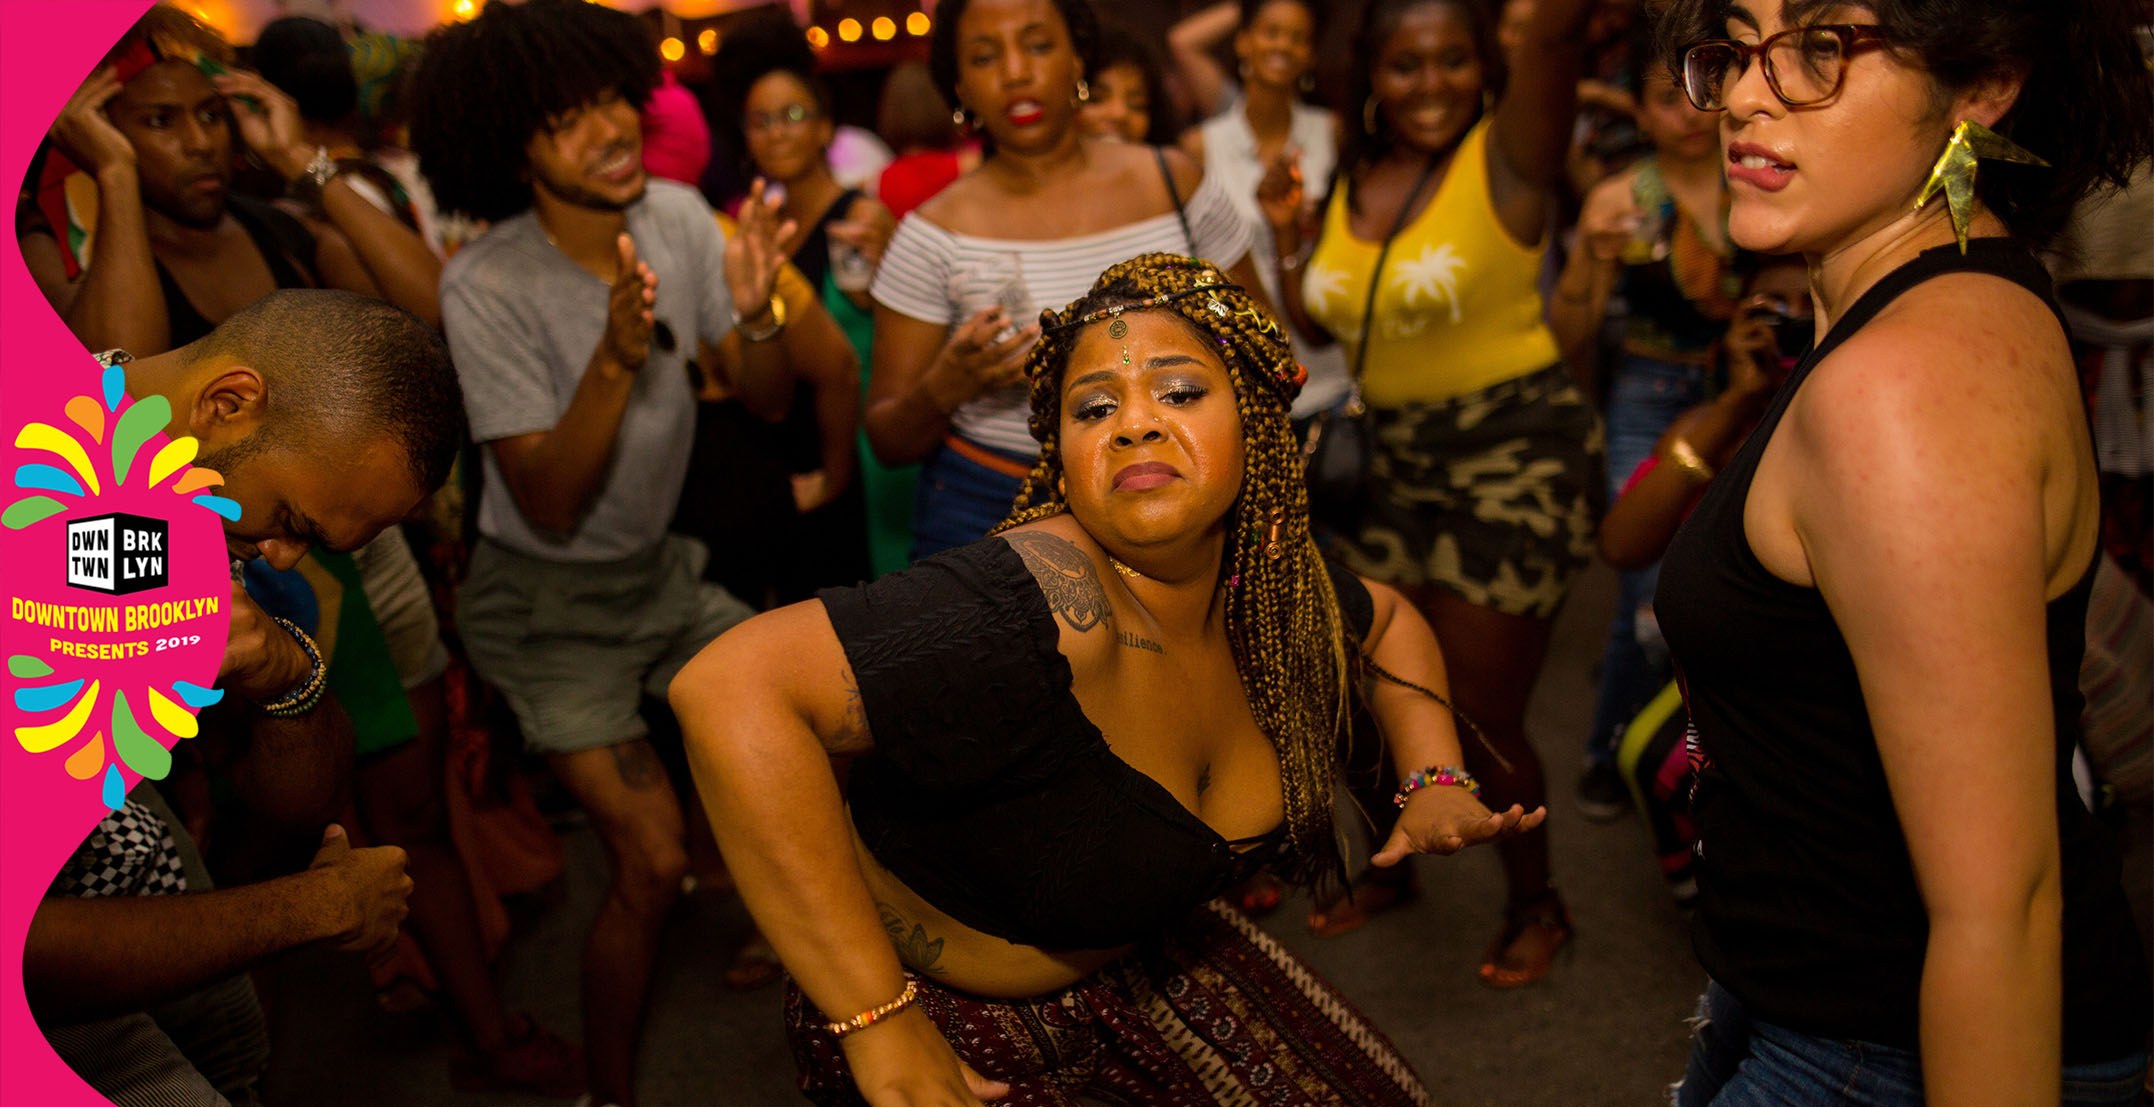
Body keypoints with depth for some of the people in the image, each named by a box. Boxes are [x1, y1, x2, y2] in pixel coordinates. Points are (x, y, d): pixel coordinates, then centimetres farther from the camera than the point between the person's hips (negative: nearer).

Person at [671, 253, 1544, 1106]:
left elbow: (1387, 621, 13)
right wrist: (879, 1026, -38)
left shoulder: (1273, 586, -10)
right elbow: (730, 689, -44)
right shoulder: (1044, 617, -35)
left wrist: (1435, 781, -4)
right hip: (940, 1002, -7)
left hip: (1137, 955, 7)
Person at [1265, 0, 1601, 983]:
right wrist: (1286, 234, -1)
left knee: (1480, 717, 1)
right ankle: (1391, 867, 41)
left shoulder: (1505, 158, -14)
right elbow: (1317, 320, 12)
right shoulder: (1351, 182, 5)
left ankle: (1534, 907, 26)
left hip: (1514, 455, -6)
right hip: (1394, 459, 6)